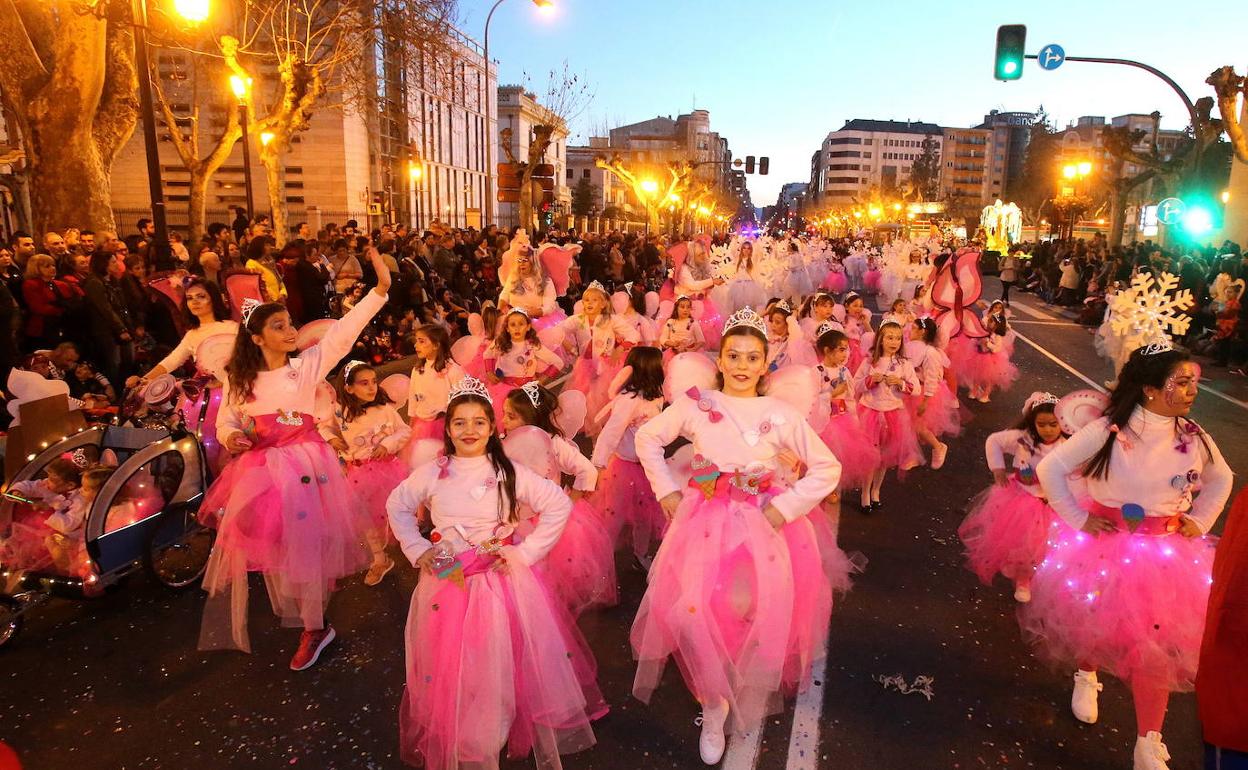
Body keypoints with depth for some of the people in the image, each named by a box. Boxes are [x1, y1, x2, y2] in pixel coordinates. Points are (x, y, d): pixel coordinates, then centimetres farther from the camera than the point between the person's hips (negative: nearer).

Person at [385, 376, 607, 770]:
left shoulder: (509, 473, -7)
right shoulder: (431, 474, -1)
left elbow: (560, 505, -5)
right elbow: (397, 507, 14)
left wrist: (526, 552, -9)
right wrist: (418, 550, 3)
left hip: (505, 581, -1)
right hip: (449, 583, 2)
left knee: (506, 666, 6)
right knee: (453, 671, 9)